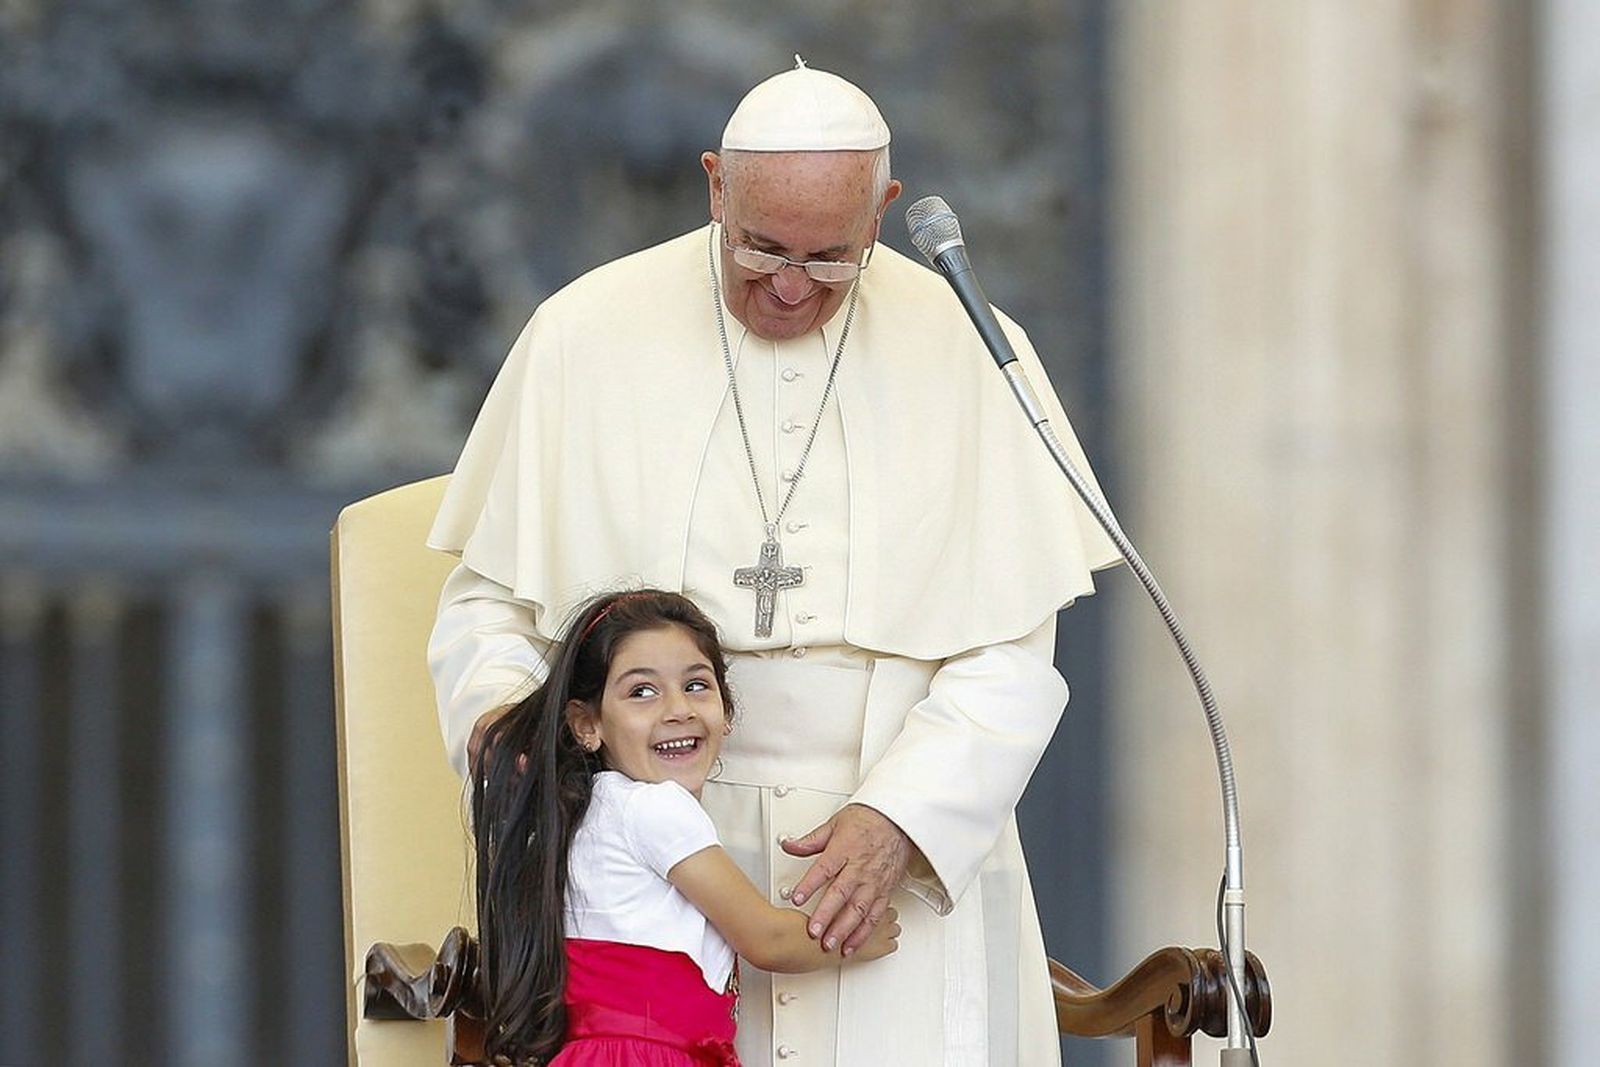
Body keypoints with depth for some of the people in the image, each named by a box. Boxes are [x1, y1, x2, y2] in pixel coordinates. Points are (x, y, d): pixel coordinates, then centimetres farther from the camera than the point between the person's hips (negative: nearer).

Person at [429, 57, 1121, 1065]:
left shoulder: (968, 351, 2)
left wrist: (898, 819, -15)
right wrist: (496, 715, -12)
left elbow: (1011, 658, -2)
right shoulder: (585, 336, 3)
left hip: (917, 852, 0)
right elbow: (486, 594, 9)